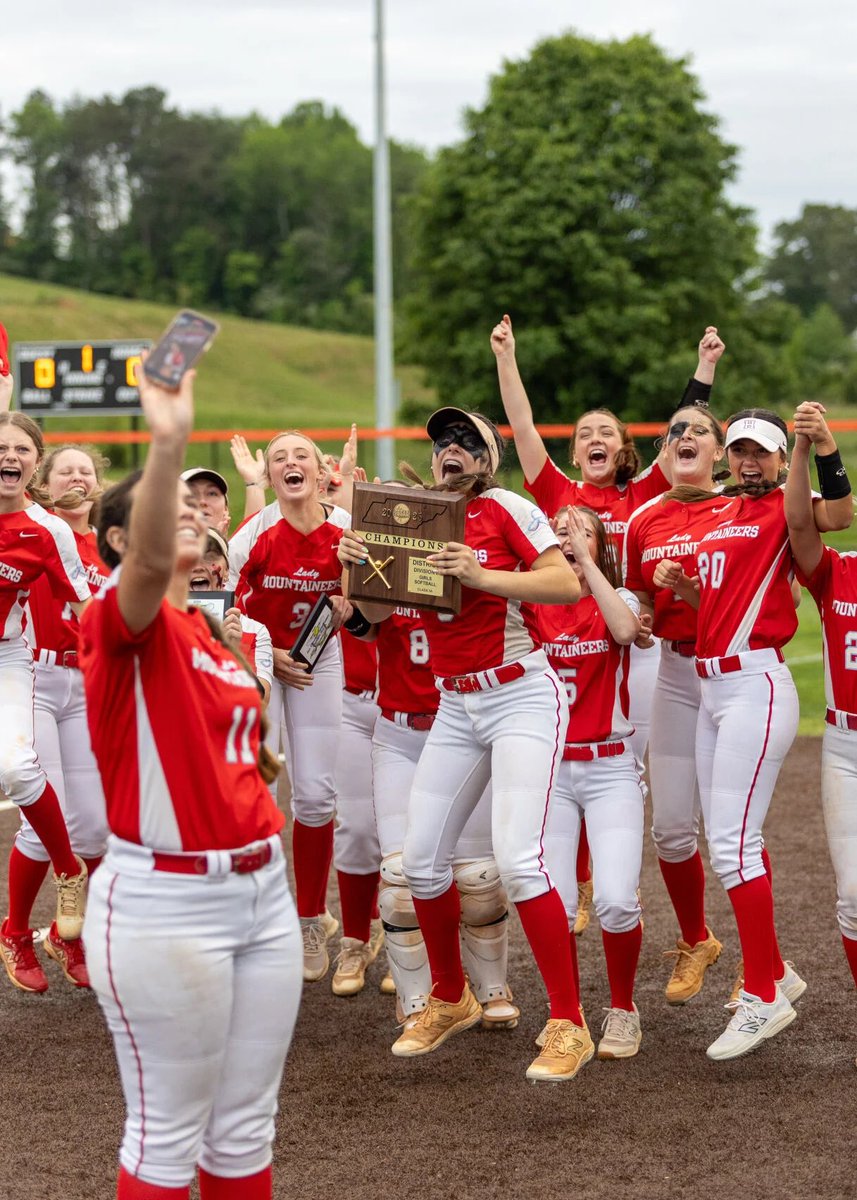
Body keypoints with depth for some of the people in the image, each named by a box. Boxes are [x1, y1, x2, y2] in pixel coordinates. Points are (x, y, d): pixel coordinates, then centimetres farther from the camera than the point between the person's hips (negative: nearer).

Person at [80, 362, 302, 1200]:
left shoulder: (215, 634, 13)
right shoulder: (121, 622, -10)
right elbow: (150, 561, -35)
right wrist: (168, 443, -47)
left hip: (260, 886, 8)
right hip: (164, 901, -8)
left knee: (245, 1124, 14)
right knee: (168, 1130, 0)